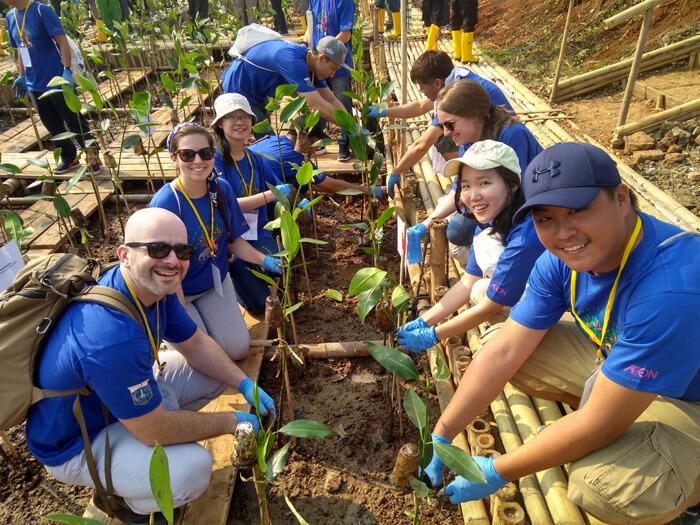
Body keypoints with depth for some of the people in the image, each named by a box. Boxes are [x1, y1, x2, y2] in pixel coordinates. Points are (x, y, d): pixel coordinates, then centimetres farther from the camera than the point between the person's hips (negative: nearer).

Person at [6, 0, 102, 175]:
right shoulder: (10, 16, 10)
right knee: (53, 126, 14)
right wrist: (21, 76, 19)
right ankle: (69, 158, 28)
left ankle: (94, 158, 13)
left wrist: (67, 70, -26)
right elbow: (21, 50, 18)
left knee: (74, 122, 0)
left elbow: (62, 42, -16)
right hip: (35, 84, 7)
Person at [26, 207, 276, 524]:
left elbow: (196, 345, 1)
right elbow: (156, 430, -29)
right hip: (77, 444, -8)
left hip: (125, 392, 8)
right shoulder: (111, 338, -40)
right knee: (192, 469, -28)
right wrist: (232, 422, -16)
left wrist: (245, 384, -11)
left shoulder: (152, 284, -13)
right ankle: (117, 497, 5)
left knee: (214, 374, 5)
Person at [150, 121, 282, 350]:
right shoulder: (165, 203, -27)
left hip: (215, 283, 5)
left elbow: (233, 239, 1)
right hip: (175, 292, -4)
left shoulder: (222, 189, -11)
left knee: (238, 350, 1)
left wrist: (264, 259, -16)